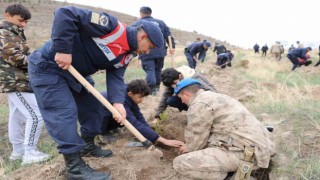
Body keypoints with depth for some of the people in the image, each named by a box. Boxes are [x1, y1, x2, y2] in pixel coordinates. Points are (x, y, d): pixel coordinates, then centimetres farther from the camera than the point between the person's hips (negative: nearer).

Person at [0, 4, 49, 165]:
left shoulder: (13, 34, 19)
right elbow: (15, 58, -23)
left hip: (14, 80, 11)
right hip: (15, 82, -11)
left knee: (16, 117, 15)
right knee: (35, 115, -12)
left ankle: (18, 150, 26)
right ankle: (29, 152, -5)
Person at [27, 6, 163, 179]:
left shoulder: (126, 55, 1)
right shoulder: (112, 26, -27)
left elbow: (115, 76, -7)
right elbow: (65, 13, -30)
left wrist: (117, 102, -25)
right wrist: (63, 50, -33)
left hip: (76, 71, 9)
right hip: (47, 66, -9)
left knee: (92, 105, 12)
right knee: (64, 112, -11)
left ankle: (88, 146, 30)